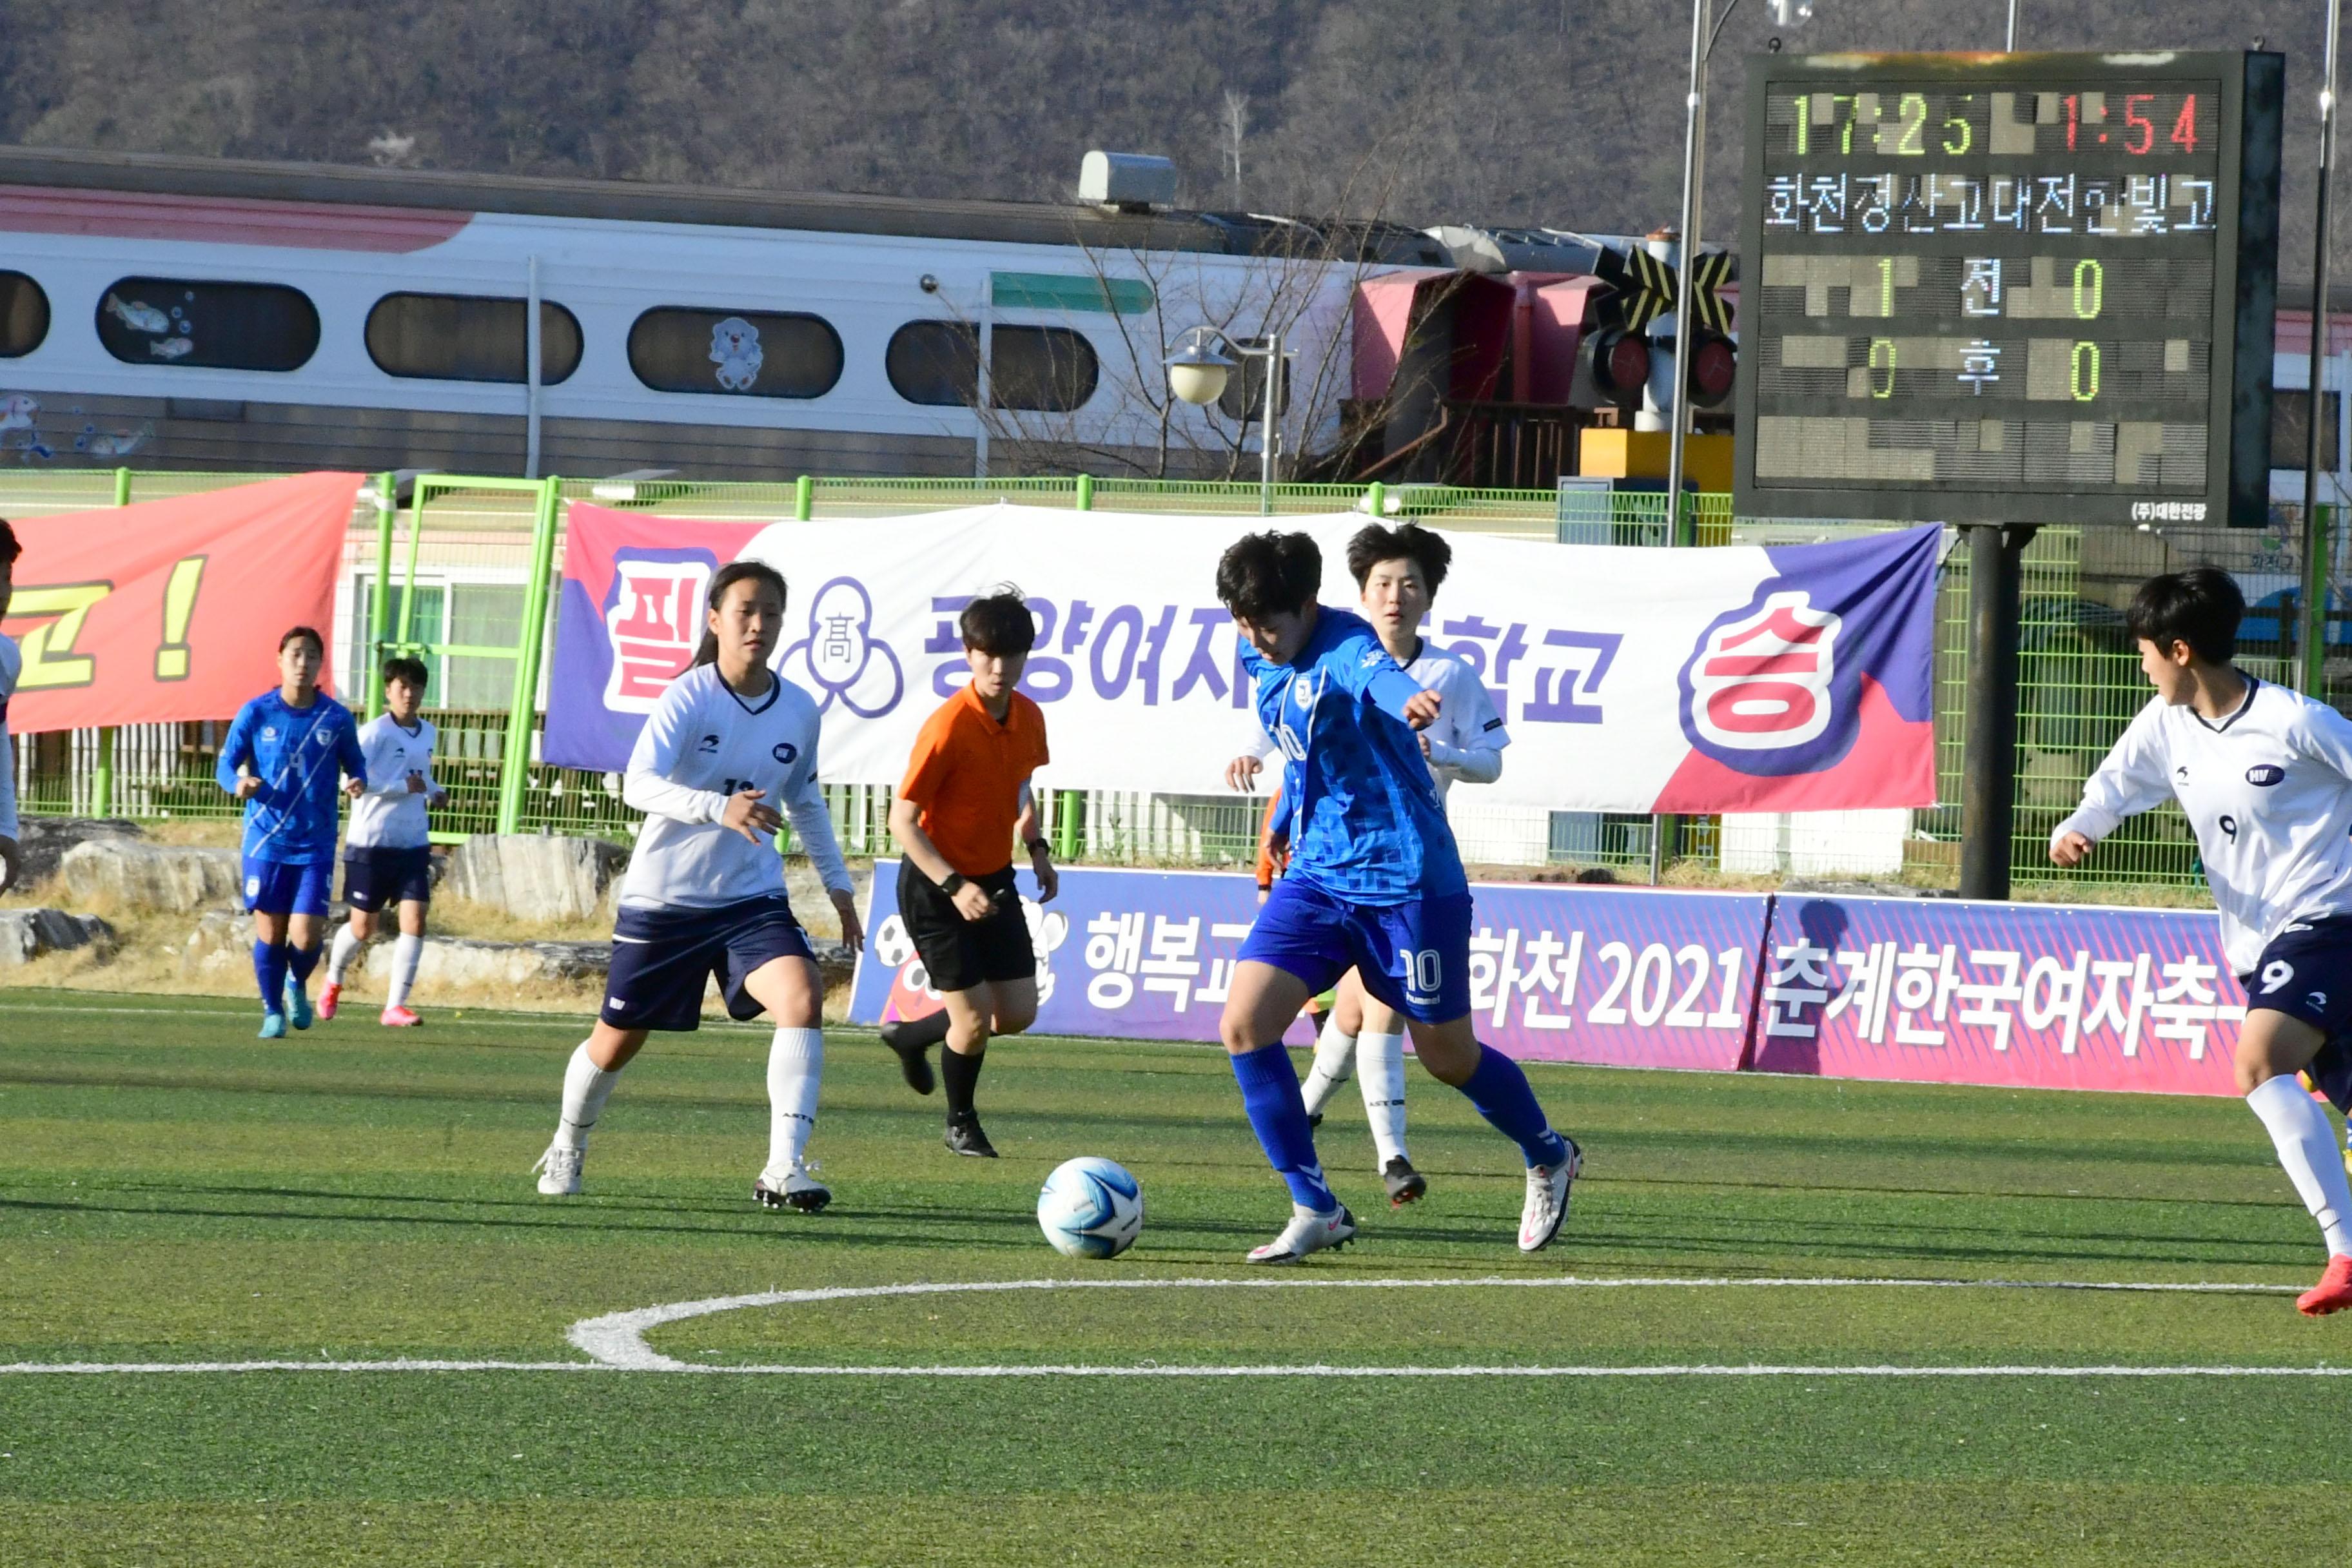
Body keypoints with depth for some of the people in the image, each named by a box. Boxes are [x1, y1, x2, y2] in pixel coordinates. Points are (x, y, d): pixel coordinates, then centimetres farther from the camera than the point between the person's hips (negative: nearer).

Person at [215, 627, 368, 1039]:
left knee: (307, 937, -7)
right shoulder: (255, 714, -2)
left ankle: (298, 984, 26)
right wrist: (238, 783, -19)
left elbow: (355, 763, 11)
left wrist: (358, 783, -12)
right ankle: (273, 1011, 20)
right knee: (270, 932, 1)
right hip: (266, 841, 0)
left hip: (316, 846, 0)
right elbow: (226, 763, 4)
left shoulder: (337, 719, 0)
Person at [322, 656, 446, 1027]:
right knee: (362, 927, 7)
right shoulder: (376, 732, -11)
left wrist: (434, 791, 10)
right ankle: (334, 980, 37)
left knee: (414, 922, -9)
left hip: (413, 844, 5)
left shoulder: (427, 733, 10)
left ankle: (395, 1006, -5)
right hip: (371, 842, -5)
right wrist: (403, 787, -22)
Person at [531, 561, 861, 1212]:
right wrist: (720, 809, -44)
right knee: (617, 1040, 10)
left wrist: (838, 886, 18)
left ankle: (784, 1168, -26)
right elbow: (639, 784, -29)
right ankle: (568, 1145, 40)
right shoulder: (689, 697, -15)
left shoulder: (799, 711, 0)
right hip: (663, 896, -3)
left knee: (803, 997, -24)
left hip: (752, 898, 3)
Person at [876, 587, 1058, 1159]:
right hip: (935, 885, -7)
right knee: (974, 1019, -6)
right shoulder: (948, 728, -25)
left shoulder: (1028, 718, -3)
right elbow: (903, 820, -22)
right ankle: (961, 1124, 21)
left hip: (994, 878, 7)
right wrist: (954, 887, -29)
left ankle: (911, 1036, 32)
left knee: (1018, 1014, 6)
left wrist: (1036, 848, 5)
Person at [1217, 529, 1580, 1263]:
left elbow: (1381, 679, -49)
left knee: (1448, 1057, 7)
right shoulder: (1263, 659, 3)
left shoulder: (1345, 649, -22)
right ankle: (1315, 1211, -2)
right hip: (1317, 877, 7)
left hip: (1406, 881, -7)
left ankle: (1549, 1158, 37)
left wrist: (1410, 703, -69)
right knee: (1244, 1025, -10)